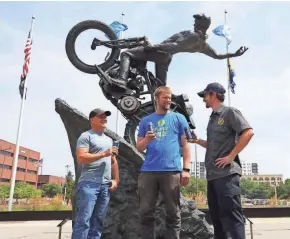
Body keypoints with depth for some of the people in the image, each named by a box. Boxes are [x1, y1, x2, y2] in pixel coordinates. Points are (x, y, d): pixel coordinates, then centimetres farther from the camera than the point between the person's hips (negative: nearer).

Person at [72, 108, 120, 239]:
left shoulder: (109, 140, 22)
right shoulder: (86, 136, -1)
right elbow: (81, 158, -13)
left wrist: (116, 179, 13)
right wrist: (103, 154, -12)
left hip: (105, 185, 7)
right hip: (89, 183, -7)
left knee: (98, 221, 8)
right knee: (83, 220, -9)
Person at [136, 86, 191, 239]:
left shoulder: (178, 118, 11)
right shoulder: (146, 120, 15)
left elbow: (186, 145, 6)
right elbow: (139, 147, 14)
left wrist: (186, 169, -4)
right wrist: (146, 140, -8)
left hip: (171, 171, -2)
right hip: (148, 171, 2)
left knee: (173, 213, 4)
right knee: (146, 212, 5)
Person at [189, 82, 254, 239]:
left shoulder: (230, 112, -3)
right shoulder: (212, 118, 21)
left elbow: (248, 132, -15)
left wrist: (231, 156, -18)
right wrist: (197, 141, 10)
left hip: (227, 173, -9)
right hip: (212, 174, 9)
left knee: (231, 214, -9)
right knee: (216, 215, 12)